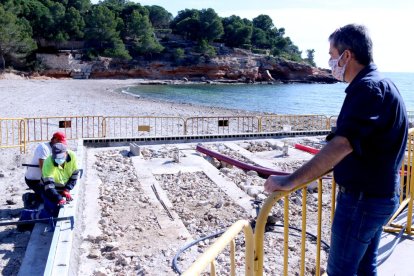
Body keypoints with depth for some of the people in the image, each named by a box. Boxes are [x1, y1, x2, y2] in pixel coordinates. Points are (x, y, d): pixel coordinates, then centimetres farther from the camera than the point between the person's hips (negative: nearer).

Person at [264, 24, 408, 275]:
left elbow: (342, 145, -35)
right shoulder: (382, 84, 10)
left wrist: (291, 181, -36)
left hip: (361, 198, -10)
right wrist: (336, 164, 25)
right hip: (380, 195, 10)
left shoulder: (366, 88, -22)